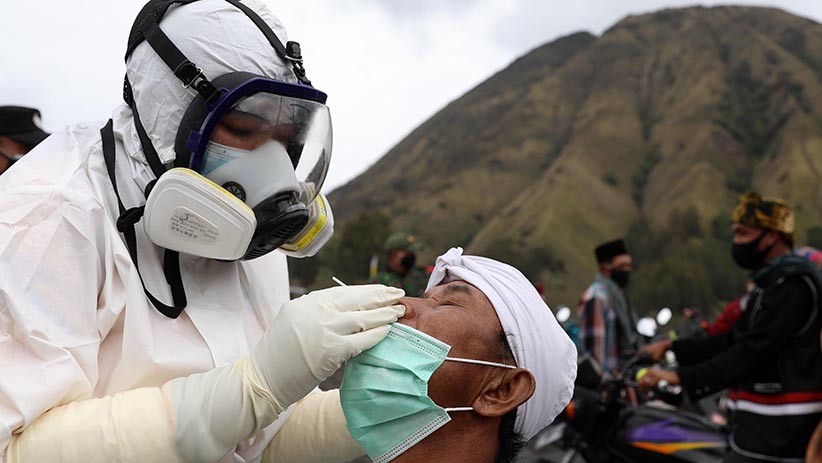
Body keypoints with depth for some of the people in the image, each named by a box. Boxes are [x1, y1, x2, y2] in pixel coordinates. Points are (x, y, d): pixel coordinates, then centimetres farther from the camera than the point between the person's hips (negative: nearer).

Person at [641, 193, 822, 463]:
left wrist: (681, 377, -26)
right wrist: (672, 348, 10)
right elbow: (734, 339, 15)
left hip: (777, 428, -10)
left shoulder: (794, 284, -18)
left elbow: (751, 350, -25)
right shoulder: (772, 282, 15)